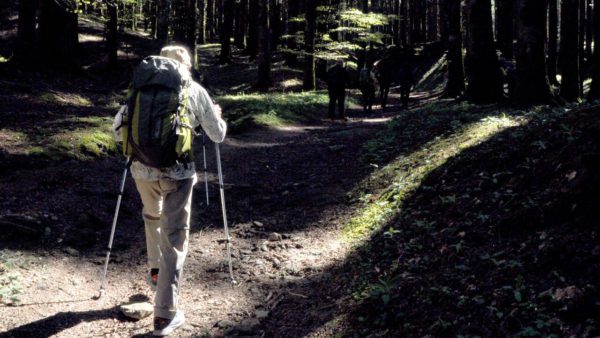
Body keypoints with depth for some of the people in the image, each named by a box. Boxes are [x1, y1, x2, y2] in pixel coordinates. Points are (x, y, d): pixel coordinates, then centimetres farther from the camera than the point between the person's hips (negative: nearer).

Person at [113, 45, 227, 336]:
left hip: (143, 168, 3)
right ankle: (165, 314, -1)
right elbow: (218, 135, 10)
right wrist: (218, 117, 31)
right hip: (178, 172, -2)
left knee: (152, 216, 32)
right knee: (174, 237, 1)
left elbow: (118, 129, 8)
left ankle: (156, 271, 47)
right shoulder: (195, 91, 4)